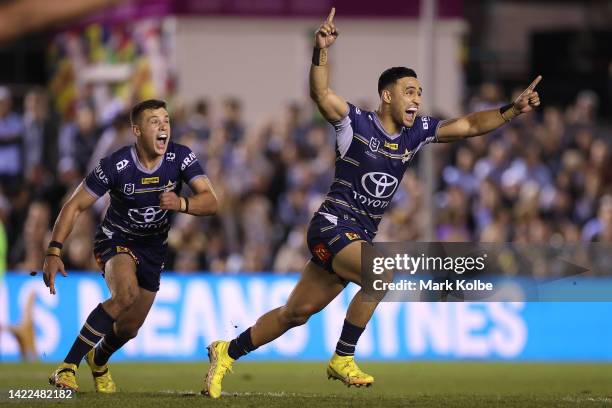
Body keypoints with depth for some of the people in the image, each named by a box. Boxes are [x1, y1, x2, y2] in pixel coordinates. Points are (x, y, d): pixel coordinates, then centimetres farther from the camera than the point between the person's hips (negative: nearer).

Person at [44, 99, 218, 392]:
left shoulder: (181, 158, -17)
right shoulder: (115, 165, -24)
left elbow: (210, 202, -23)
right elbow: (75, 206, -18)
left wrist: (181, 203, -43)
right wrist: (53, 251, -26)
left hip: (153, 247, 4)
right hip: (115, 239, -4)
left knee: (130, 328, 10)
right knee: (126, 294, -34)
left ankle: (99, 360, 47)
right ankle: (67, 367, -28)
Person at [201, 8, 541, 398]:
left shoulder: (417, 132, 6)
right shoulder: (355, 123, -10)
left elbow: (470, 125, 5)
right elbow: (321, 94, -26)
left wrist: (513, 110, -9)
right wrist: (321, 51, -42)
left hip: (360, 235, 7)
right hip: (333, 225, -7)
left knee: (296, 313, 11)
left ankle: (227, 352, 27)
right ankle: (342, 359, -17)